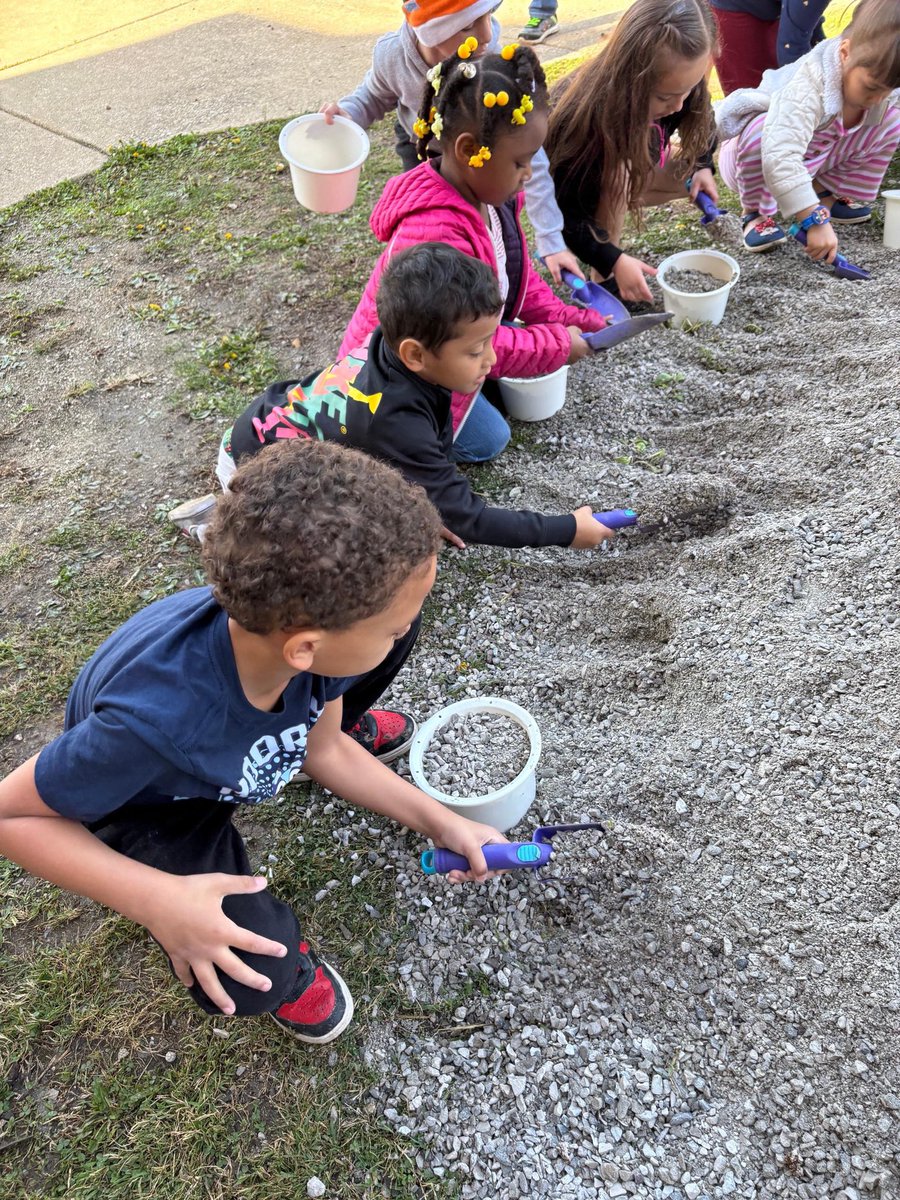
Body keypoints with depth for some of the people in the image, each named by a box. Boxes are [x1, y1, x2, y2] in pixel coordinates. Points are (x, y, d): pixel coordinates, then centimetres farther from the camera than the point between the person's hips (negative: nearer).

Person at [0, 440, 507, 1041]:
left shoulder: (303, 619, -28)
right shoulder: (158, 719, -45)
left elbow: (326, 750, -8)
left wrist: (442, 822, -9)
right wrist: (154, 900, -37)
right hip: (151, 800, -4)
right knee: (255, 978, -27)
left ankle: (302, 722, 21)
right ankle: (274, 953, 11)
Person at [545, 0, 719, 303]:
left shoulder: (679, 87, -24)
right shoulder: (582, 117, -40)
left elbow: (699, 121, 1)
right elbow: (567, 213, -35)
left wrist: (702, 166, -12)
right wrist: (614, 260, -41)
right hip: (561, 184, -7)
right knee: (617, 175, -36)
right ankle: (604, 281, -21)